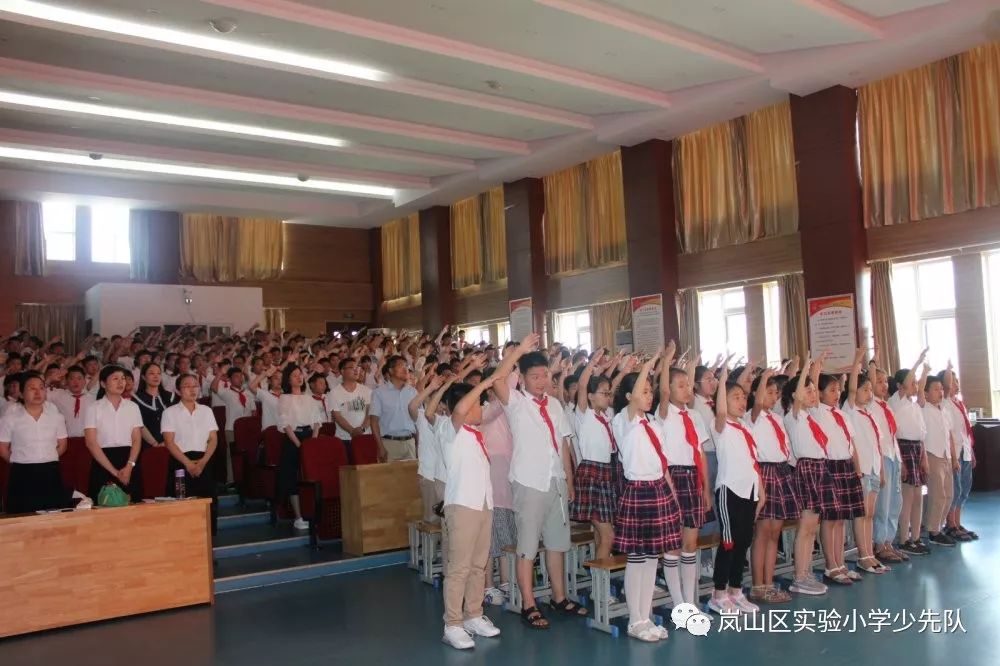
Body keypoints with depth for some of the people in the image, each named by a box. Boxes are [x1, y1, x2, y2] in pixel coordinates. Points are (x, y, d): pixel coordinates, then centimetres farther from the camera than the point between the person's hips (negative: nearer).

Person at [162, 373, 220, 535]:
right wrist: (188, 463, -14)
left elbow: (213, 439, 6)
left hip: (203, 462, 3)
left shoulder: (206, 410, 12)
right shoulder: (170, 412, 2)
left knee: (209, 503, 1)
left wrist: (202, 462, -8)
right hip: (180, 463, -3)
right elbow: (169, 442, -5)